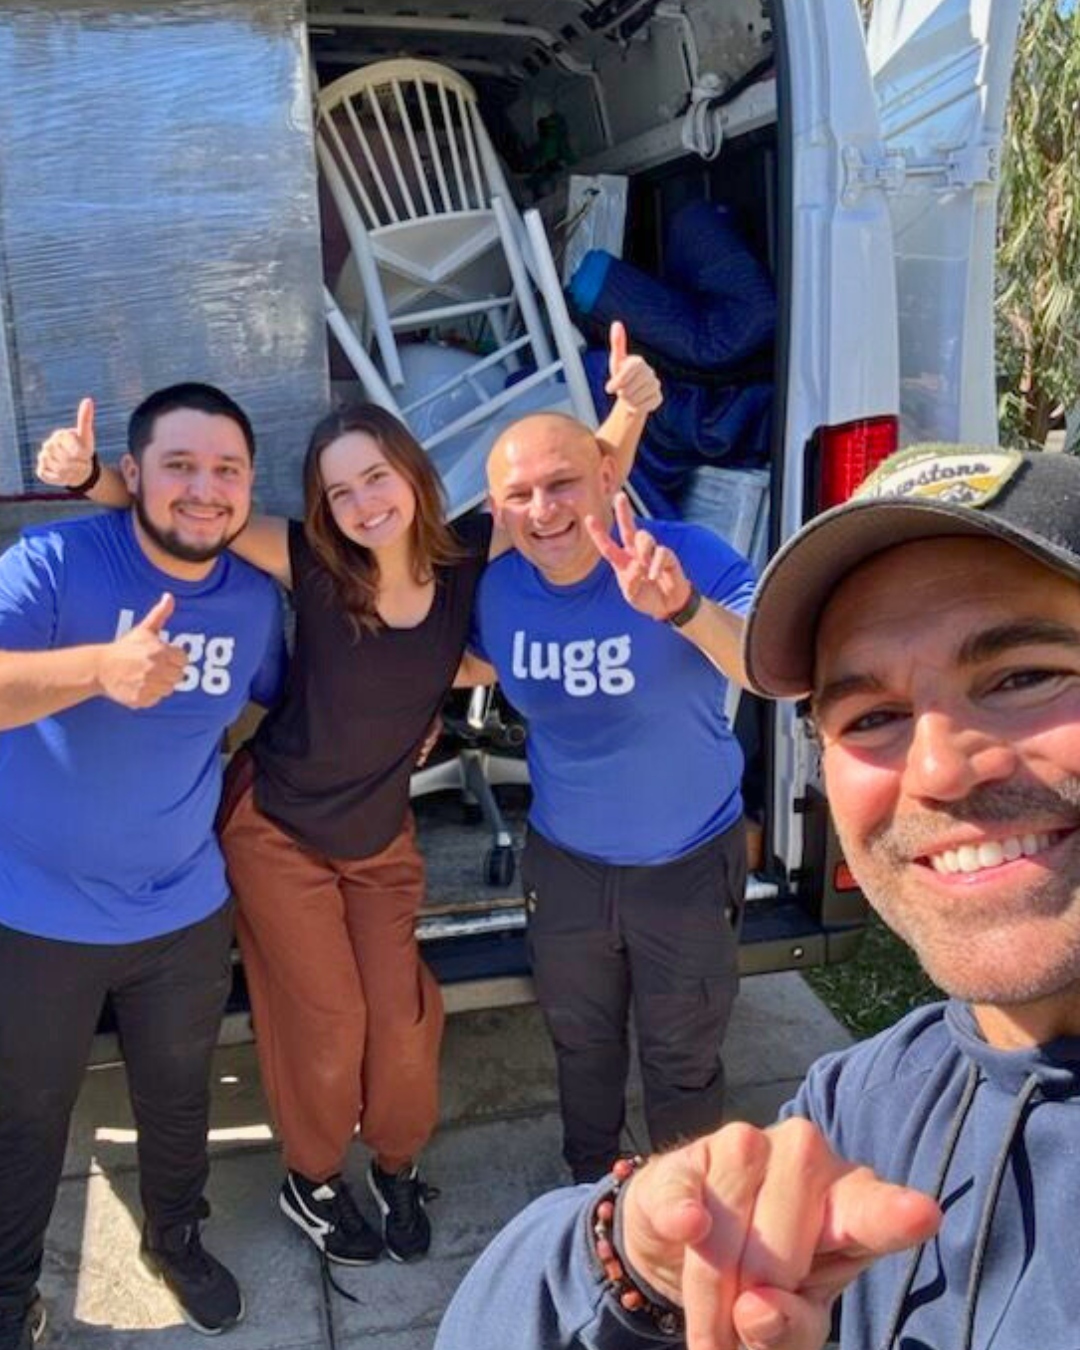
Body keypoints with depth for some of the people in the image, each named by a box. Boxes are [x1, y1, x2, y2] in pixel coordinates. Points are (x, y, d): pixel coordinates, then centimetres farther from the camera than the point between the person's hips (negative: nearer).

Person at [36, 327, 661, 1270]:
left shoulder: (468, 558, -15)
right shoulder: (310, 563, -21)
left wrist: (630, 407, -27)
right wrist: (90, 475, -33)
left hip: (382, 837, 3)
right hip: (275, 831, -2)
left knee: (403, 1017, 6)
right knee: (325, 1023, 7)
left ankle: (398, 1169, 37)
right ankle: (312, 1182, 36)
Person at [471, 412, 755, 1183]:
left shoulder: (690, 556, -27)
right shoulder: (495, 587, -15)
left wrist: (684, 608, -60)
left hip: (690, 865, -3)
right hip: (565, 862, 4)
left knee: (682, 1061, 18)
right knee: (581, 1045, 26)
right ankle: (590, 1187, 54)